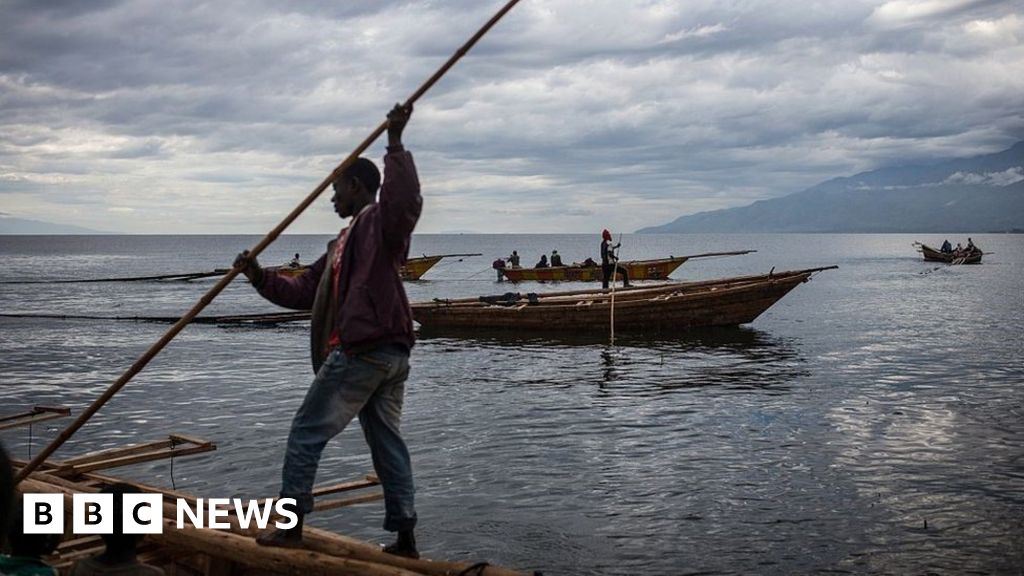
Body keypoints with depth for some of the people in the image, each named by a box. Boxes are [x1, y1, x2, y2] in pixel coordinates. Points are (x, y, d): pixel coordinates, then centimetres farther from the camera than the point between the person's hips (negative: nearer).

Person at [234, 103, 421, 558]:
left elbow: (406, 200, -32)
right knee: (386, 440, 11)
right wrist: (259, 277, 11)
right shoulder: (346, 241, 24)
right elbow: (304, 291, 23)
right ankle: (405, 539, 14)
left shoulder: (379, 219, -6)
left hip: (363, 350, -10)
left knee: (306, 433, 1)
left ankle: (291, 527, 8)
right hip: (389, 351, 10)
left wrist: (395, 143, -35)